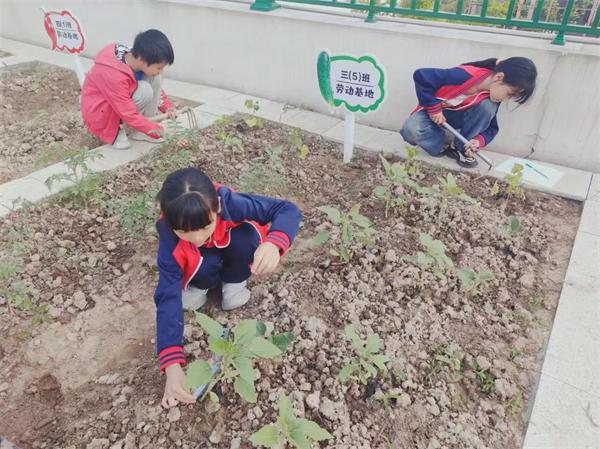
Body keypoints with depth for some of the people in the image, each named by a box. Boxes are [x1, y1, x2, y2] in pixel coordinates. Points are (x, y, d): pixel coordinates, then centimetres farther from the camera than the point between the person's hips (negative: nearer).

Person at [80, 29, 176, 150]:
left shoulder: (135, 58, -11)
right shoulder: (114, 75, -36)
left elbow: (157, 88, 6)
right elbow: (129, 114, -31)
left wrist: (167, 106, -9)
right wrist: (155, 129, -26)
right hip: (99, 112, -8)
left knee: (155, 78, -12)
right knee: (145, 91, -31)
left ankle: (141, 130, -7)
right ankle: (115, 130, -11)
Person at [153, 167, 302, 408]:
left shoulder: (229, 203, -39)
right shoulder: (170, 239, -35)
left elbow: (289, 210, -36)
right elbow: (167, 296, -38)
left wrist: (273, 244, -58)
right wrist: (172, 365, -46)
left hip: (231, 252, 1)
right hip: (202, 262, -1)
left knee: (247, 235, -32)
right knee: (205, 269, -35)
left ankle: (233, 282, -5)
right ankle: (199, 286, 0)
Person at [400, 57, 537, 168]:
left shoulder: (492, 96, -15)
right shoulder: (464, 75, -35)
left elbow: (492, 127, -4)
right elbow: (421, 76, -32)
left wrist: (479, 140, -26)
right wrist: (434, 108, -26)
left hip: (458, 117, 5)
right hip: (434, 113, -4)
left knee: (488, 107, -25)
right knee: (411, 130, -37)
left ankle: (459, 148, -10)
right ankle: (441, 147, -8)